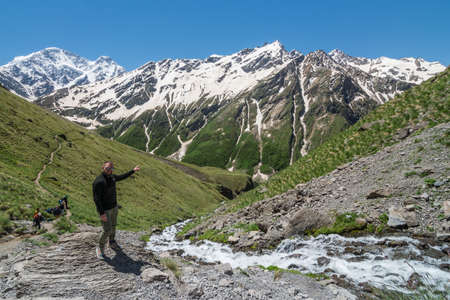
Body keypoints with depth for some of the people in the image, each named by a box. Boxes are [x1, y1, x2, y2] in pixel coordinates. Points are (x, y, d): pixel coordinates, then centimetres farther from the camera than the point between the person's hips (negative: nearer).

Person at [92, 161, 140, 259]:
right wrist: (102, 214, -28)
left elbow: (122, 177, 18)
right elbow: (96, 199, -27)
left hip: (113, 207, 8)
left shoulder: (111, 177, -4)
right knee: (107, 231, -3)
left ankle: (112, 242, 46)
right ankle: (100, 248, 23)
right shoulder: (98, 182, -29)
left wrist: (133, 171, 22)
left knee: (113, 225, 23)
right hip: (104, 209, -8)